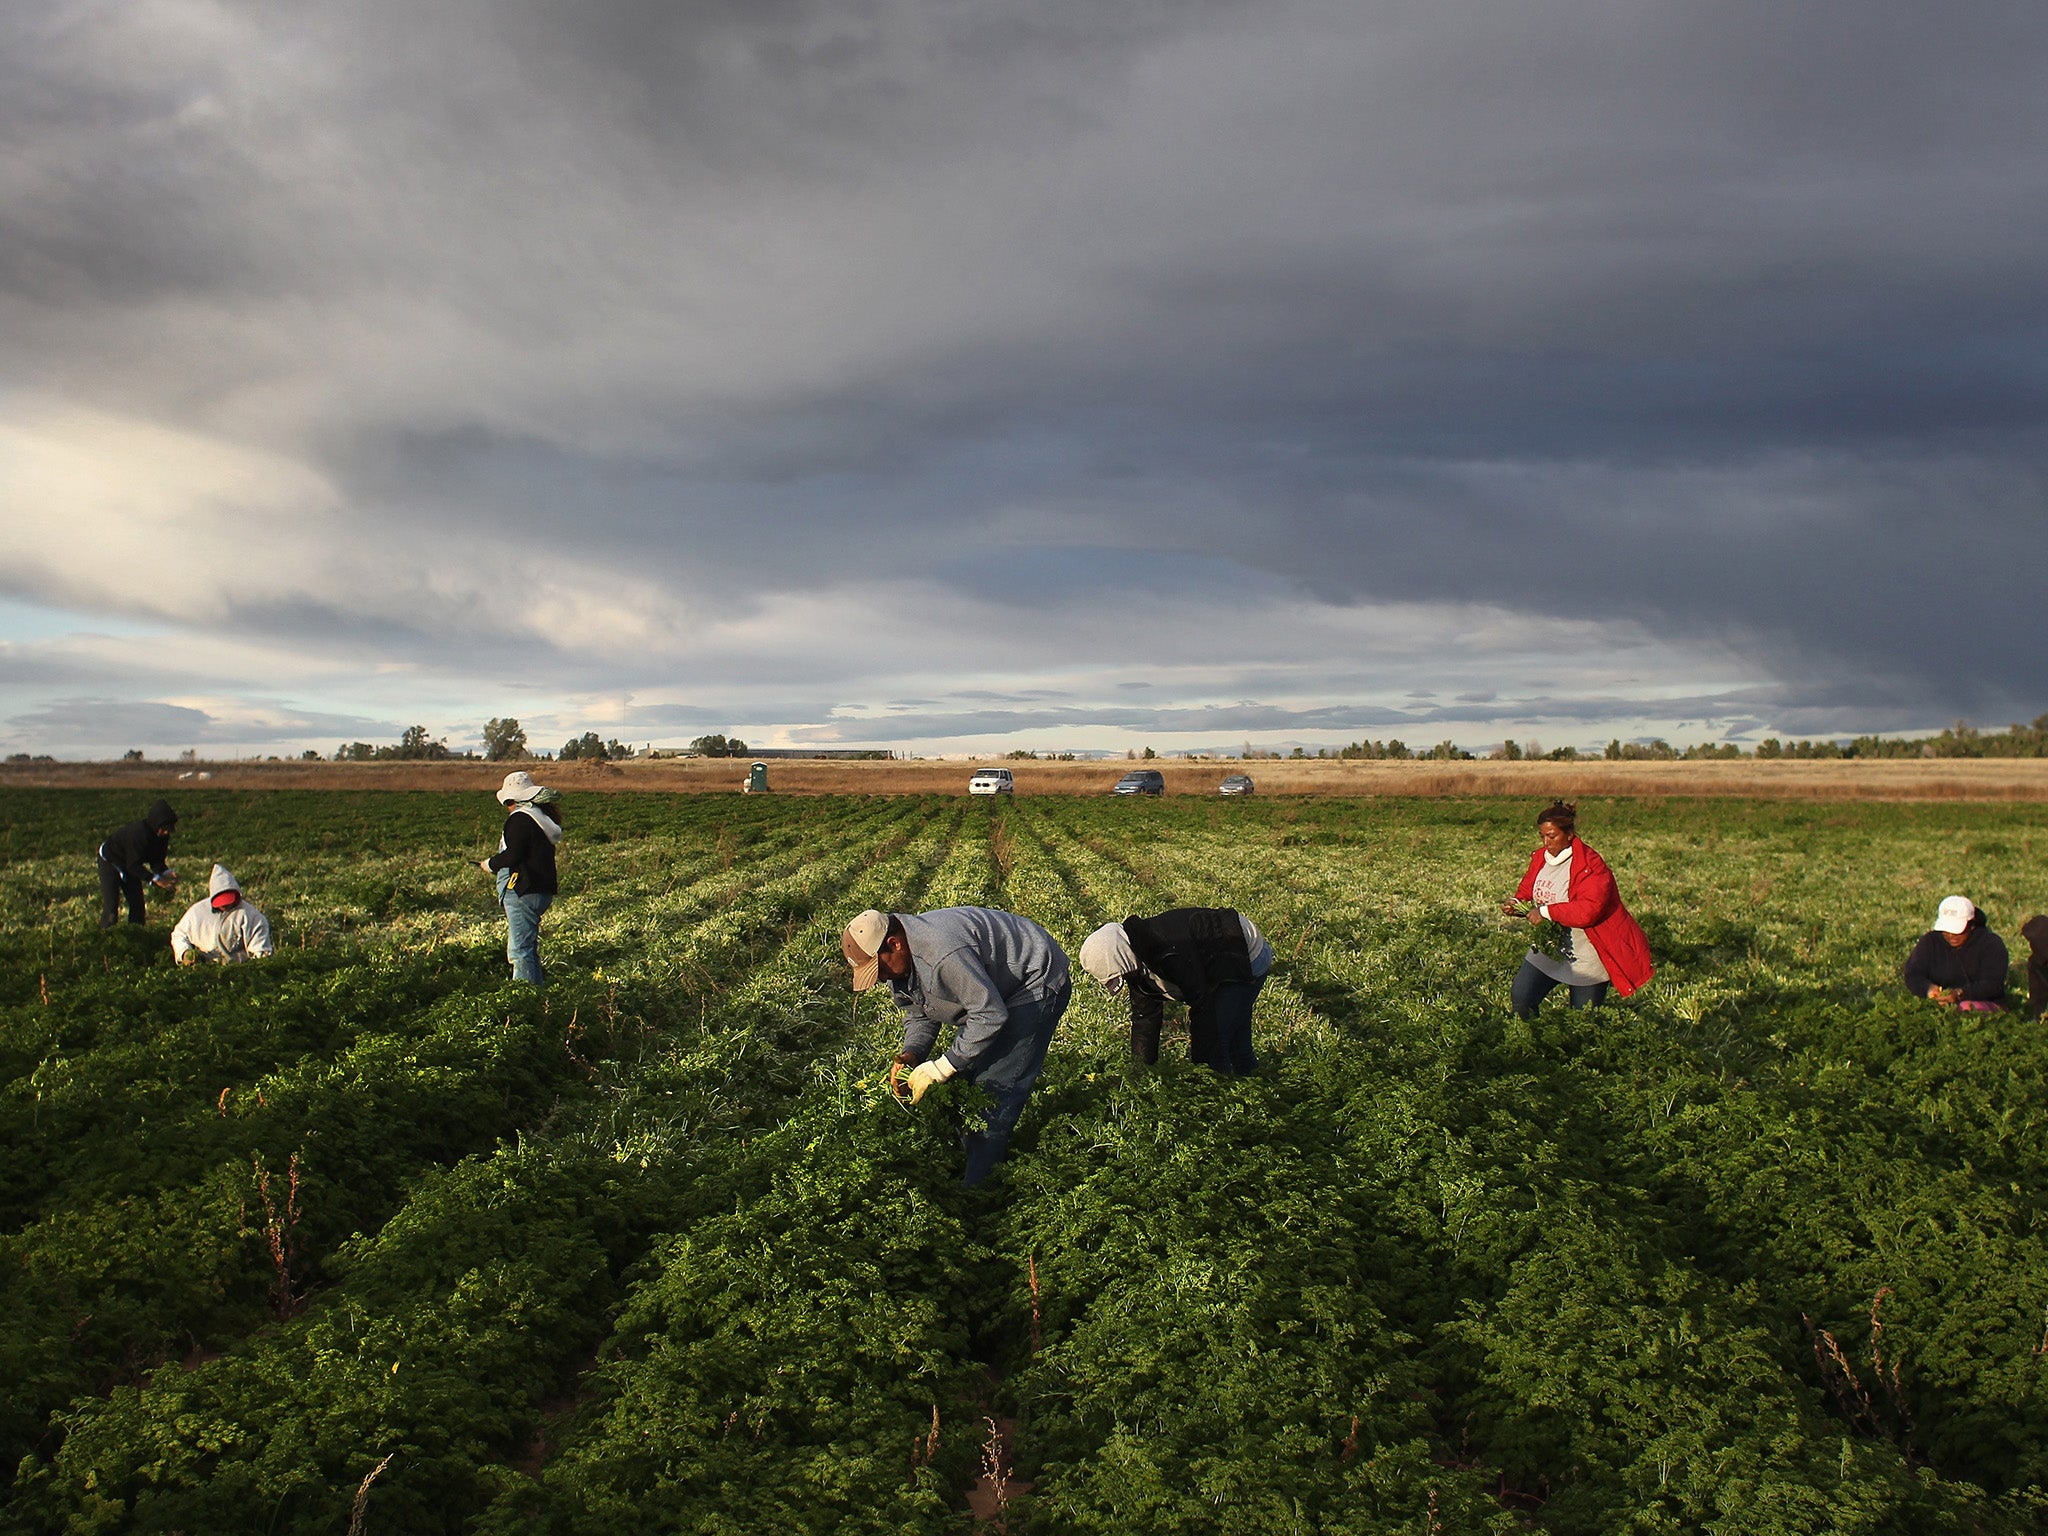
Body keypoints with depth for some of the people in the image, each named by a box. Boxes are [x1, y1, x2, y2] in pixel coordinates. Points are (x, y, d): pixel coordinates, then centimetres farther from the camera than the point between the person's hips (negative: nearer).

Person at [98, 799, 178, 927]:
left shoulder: (162, 835, -15)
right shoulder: (138, 832, -37)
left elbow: (157, 860, -9)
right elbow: (134, 865, -35)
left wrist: (167, 873, -29)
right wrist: (155, 879, -41)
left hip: (130, 865, 7)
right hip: (110, 862, -7)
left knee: (137, 903, 3)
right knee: (111, 905, -13)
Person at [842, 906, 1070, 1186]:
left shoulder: (942, 952, -37)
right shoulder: (900, 963, -4)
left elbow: (991, 1015, -33)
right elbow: (918, 1013, 7)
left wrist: (940, 1068, -28)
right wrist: (909, 1055, -13)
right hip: (992, 989, 10)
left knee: (995, 1085, -14)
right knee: (965, 1078, 8)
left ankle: (976, 1185, -8)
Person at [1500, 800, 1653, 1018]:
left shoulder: (1590, 865, -21)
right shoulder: (1540, 858, 1)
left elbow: (1588, 910, -31)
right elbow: (1527, 892, 13)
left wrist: (1546, 912, -30)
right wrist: (1517, 905, -10)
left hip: (1586, 958, -6)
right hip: (1549, 950, 6)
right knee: (1521, 997, -8)